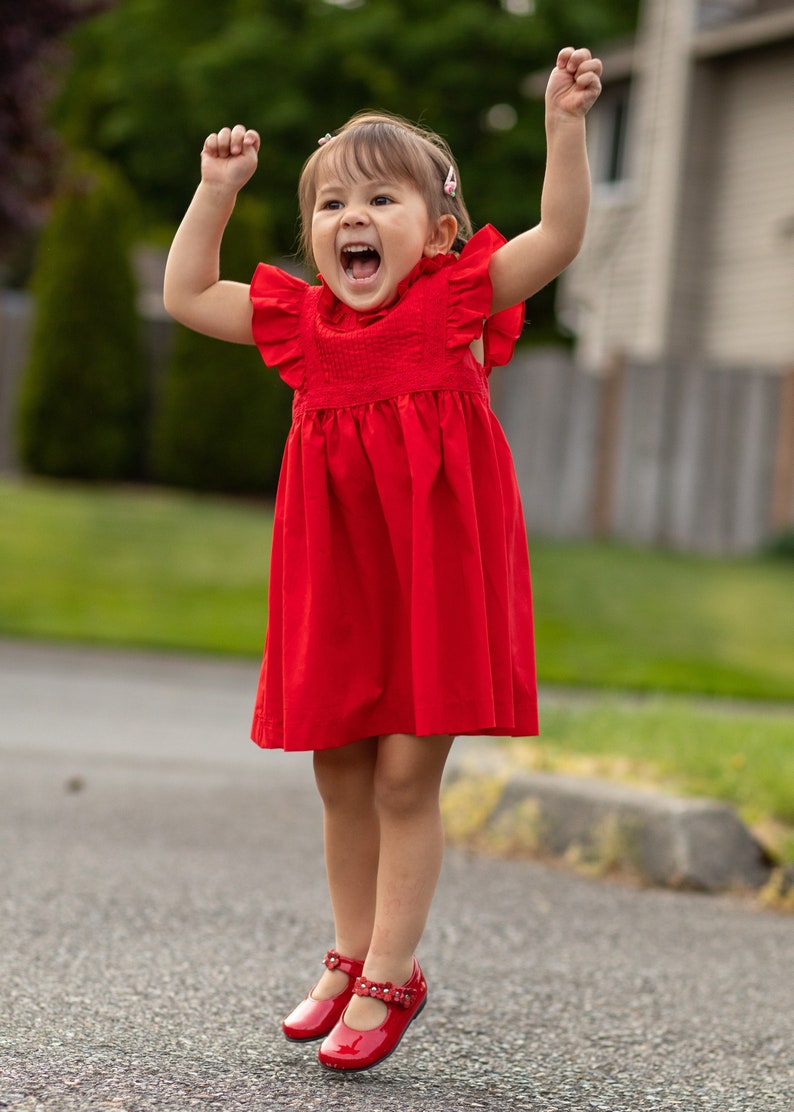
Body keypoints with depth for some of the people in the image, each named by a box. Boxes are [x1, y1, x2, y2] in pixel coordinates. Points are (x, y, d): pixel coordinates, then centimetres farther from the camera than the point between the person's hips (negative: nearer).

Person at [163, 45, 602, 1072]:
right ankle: (352, 956, 28)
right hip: (337, 582, 5)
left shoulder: (458, 302, -4)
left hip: (434, 575, -4)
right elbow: (186, 294, 11)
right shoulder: (303, 324, 6)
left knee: (406, 775, -2)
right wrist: (216, 190, 6)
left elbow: (559, 235, -15)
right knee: (340, 777, 13)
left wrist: (564, 125, -24)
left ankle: (388, 975, 8)